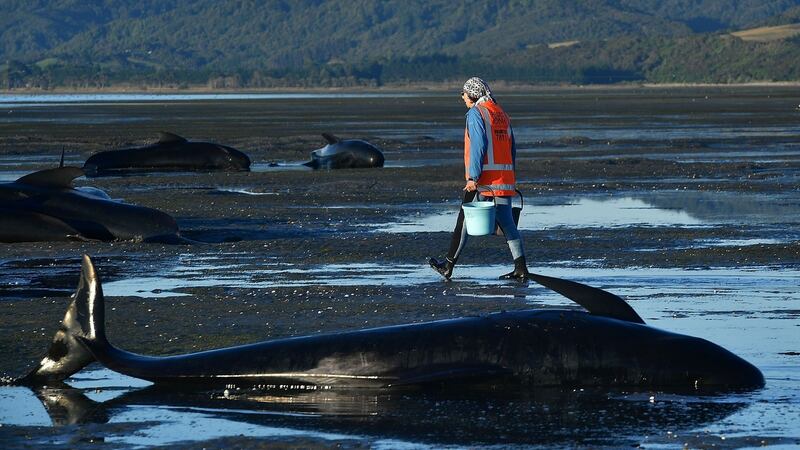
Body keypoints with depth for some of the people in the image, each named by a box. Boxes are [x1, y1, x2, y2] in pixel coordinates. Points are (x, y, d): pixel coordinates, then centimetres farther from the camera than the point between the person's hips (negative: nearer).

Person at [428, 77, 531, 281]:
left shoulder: (476, 113, -6)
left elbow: (478, 145, -17)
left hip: (483, 180, -7)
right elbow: (512, 149, 17)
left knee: (465, 220, 2)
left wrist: (473, 177, -19)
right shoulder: (501, 113, 17)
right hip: (505, 180, 7)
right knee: (507, 223, 5)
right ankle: (521, 268, -3)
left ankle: (448, 266, 9)